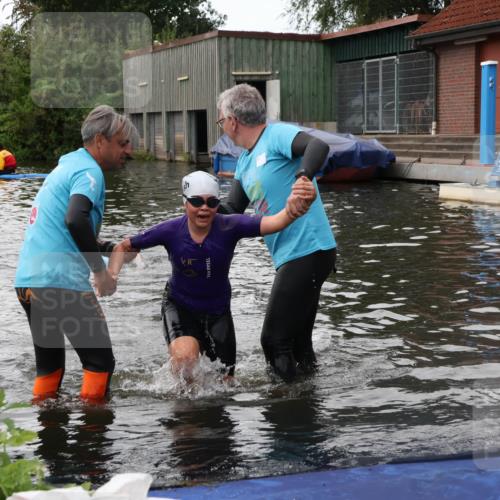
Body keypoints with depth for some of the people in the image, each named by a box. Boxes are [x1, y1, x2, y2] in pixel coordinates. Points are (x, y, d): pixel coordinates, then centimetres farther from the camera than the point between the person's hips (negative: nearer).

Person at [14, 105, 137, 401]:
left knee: (49, 365, 19)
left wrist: (111, 248, 23)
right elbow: (75, 220, -26)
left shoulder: (66, 166, 21)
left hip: (27, 280, 9)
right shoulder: (89, 171, -7)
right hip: (62, 282, -9)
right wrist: (100, 270, -18)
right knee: (100, 362, 1)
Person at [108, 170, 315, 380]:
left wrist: (292, 210, -65)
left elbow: (272, 223, -43)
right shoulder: (171, 230, -21)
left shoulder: (228, 227, -24)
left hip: (217, 310, 2)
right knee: (185, 355, -33)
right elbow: (124, 247, -6)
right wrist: (111, 276, -24)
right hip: (179, 306, -2)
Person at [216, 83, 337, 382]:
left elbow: (319, 146, -29)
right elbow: (233, 210, 18)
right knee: (298, 339, 15)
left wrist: (302, 178, -47)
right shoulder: (245, 161, 18)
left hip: (308, 251, -10)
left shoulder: (277, 135, -10)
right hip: (293, 256, 10)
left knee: (275, 340, -7)